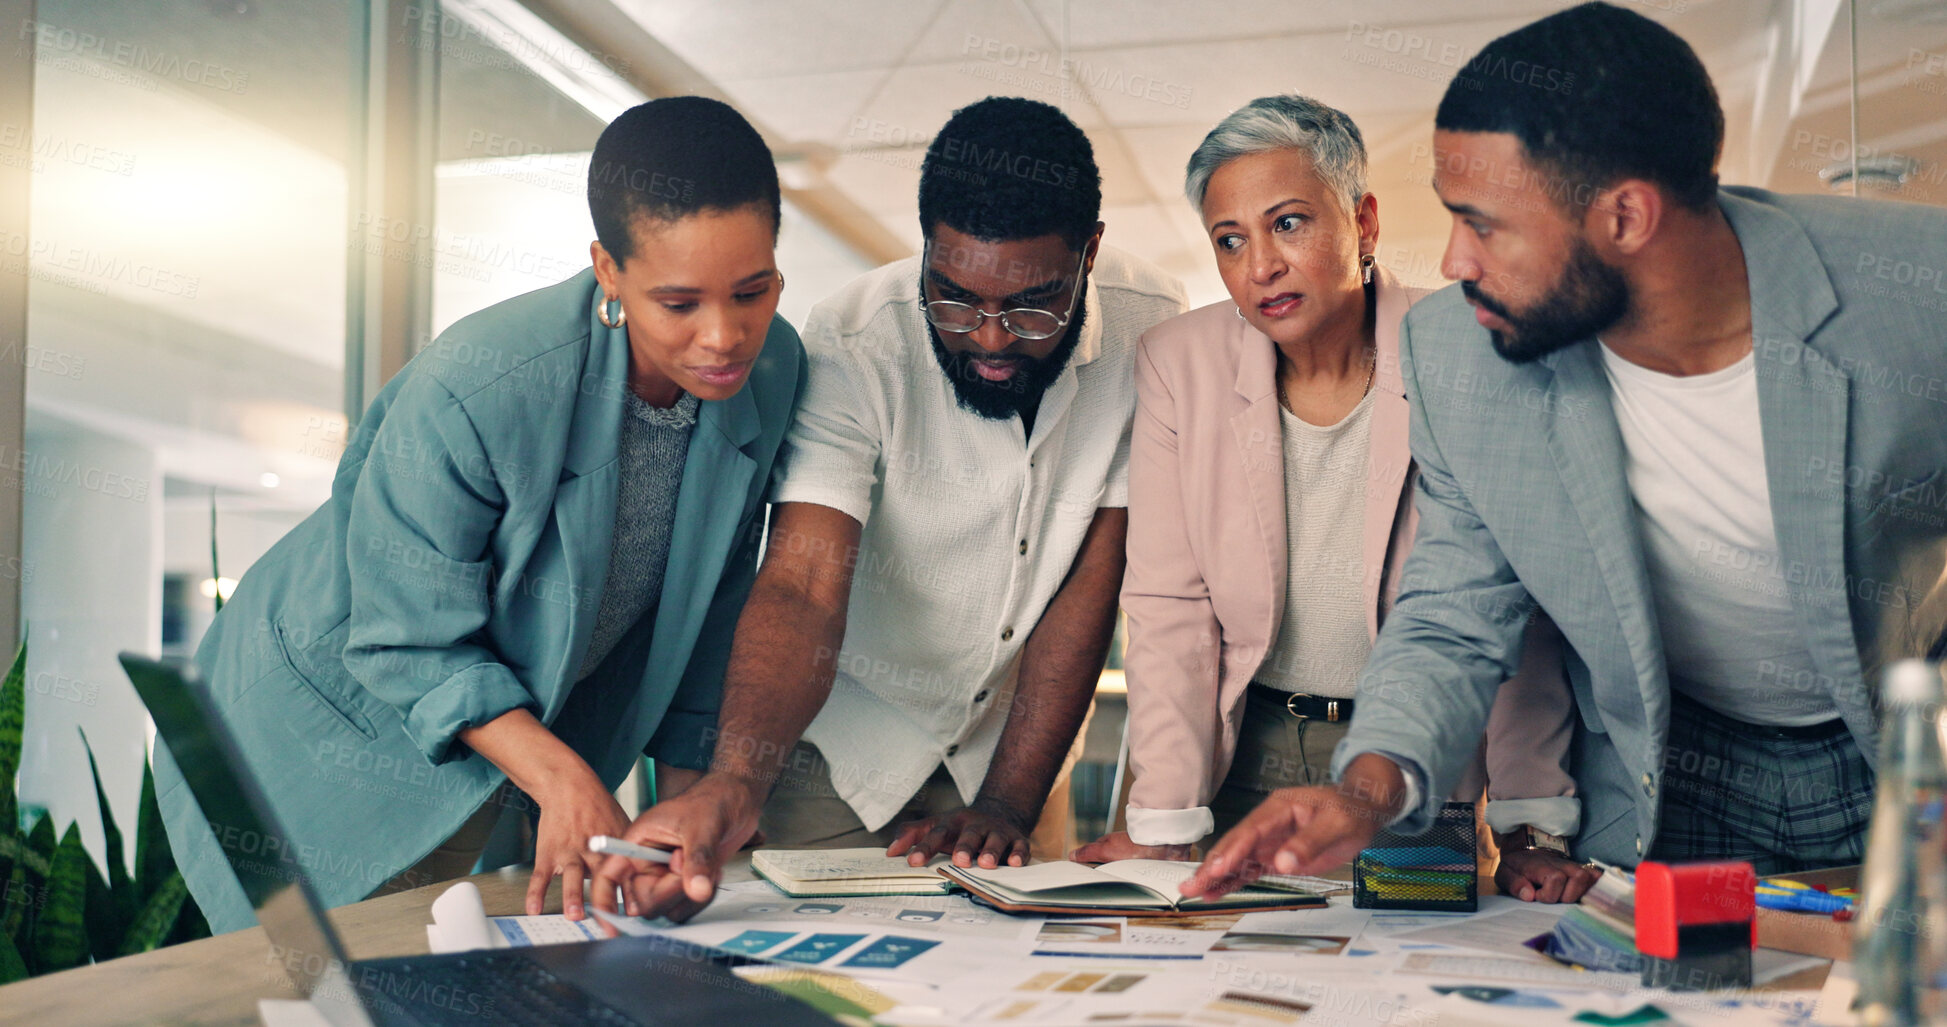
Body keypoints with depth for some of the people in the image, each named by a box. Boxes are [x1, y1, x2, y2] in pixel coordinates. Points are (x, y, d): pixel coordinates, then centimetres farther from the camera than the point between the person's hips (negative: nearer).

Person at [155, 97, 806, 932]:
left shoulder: (773, 369, -15)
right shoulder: (470, 393, -33)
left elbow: (710, 608, -1)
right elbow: (413, 646, -22)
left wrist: (696, 786, 0)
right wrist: (558, 776, -34)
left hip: (543, 725, 5)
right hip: (344, 718, -5)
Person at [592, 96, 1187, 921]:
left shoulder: (1147, 327, -18)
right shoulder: (854, 344, -26)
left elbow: (1089, 583, -16)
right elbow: (802, 583, -35)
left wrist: (1007, 804, -19)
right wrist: (734, 783, -53)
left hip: (1009, 738, 3)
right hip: (846, 736, -2)